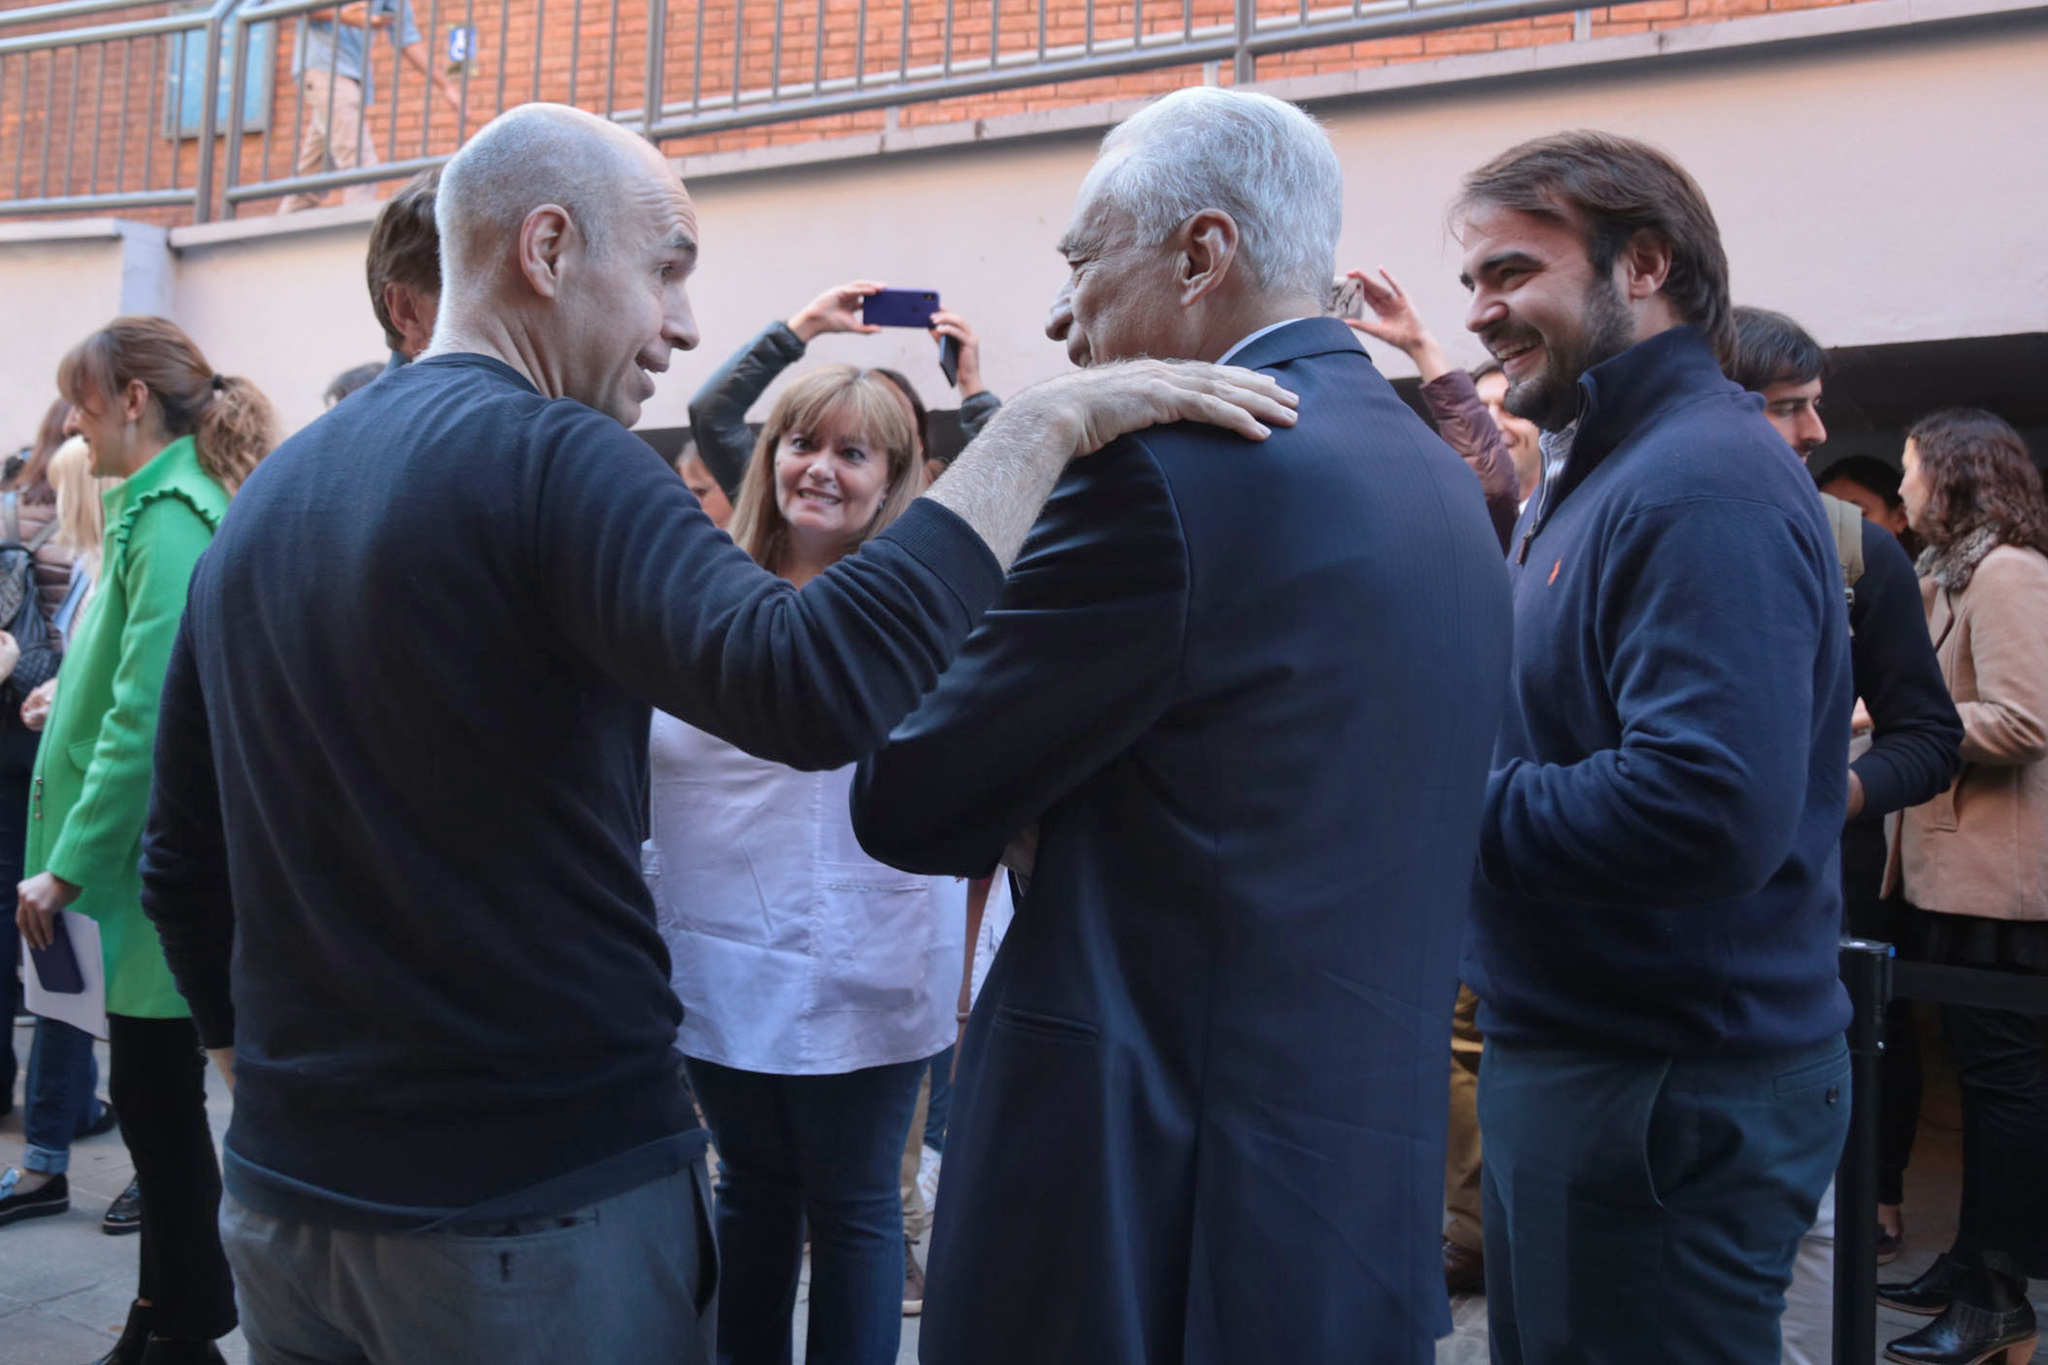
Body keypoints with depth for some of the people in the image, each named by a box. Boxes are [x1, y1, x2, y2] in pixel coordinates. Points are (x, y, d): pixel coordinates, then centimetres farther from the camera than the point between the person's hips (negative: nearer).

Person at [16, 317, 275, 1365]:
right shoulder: (164, 504, 15)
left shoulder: (169, 516, -16)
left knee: (155, 1092, 1)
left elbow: (146, 717, -22)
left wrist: (67, 866, -19)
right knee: (154, 1092, 16)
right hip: (149, 855, 10)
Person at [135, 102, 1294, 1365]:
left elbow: (181, 865, 11)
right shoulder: (549, 456, -17)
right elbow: (812, 688, -34)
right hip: (542, 1200, -7)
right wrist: (1048, 425, -26)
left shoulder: (265, 496, 6)